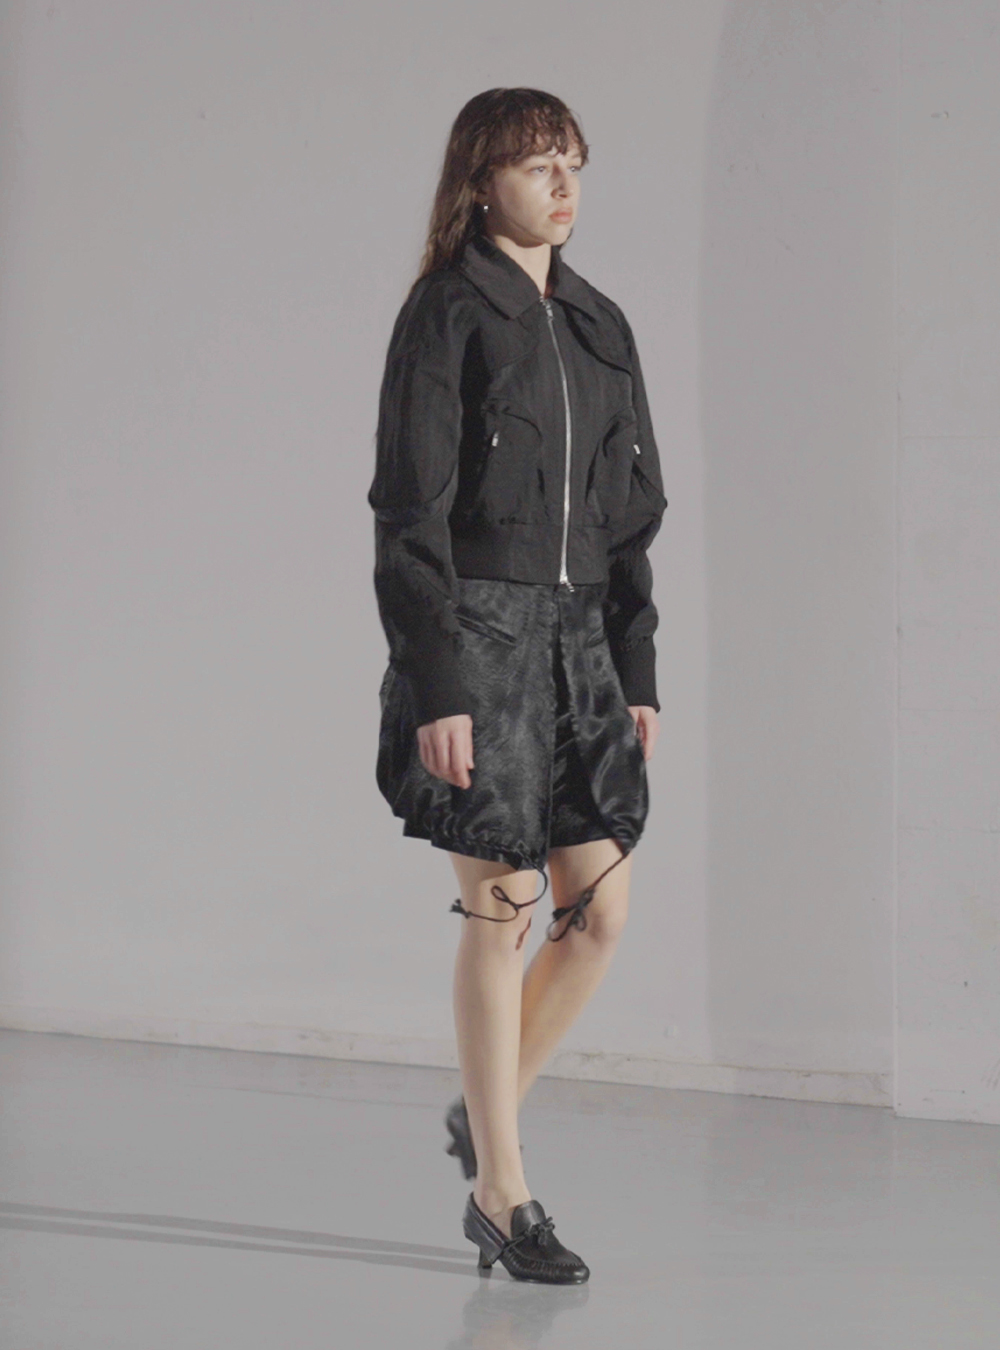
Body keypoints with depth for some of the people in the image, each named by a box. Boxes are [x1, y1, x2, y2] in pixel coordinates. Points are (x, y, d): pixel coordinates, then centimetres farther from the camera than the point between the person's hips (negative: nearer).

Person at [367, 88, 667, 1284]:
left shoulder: (600, 325, 12)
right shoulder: (446, 316, -7)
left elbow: (633, 510, 16)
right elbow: (410, 514, -11)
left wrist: (640, 672, 10)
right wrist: (436, 688, -16)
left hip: (578, 633, 6)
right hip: (478, 633, -6)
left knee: (602, 912, 4)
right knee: (502, 913, -2)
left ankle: (488, 1110, 26)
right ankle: (501, 1193, 8)